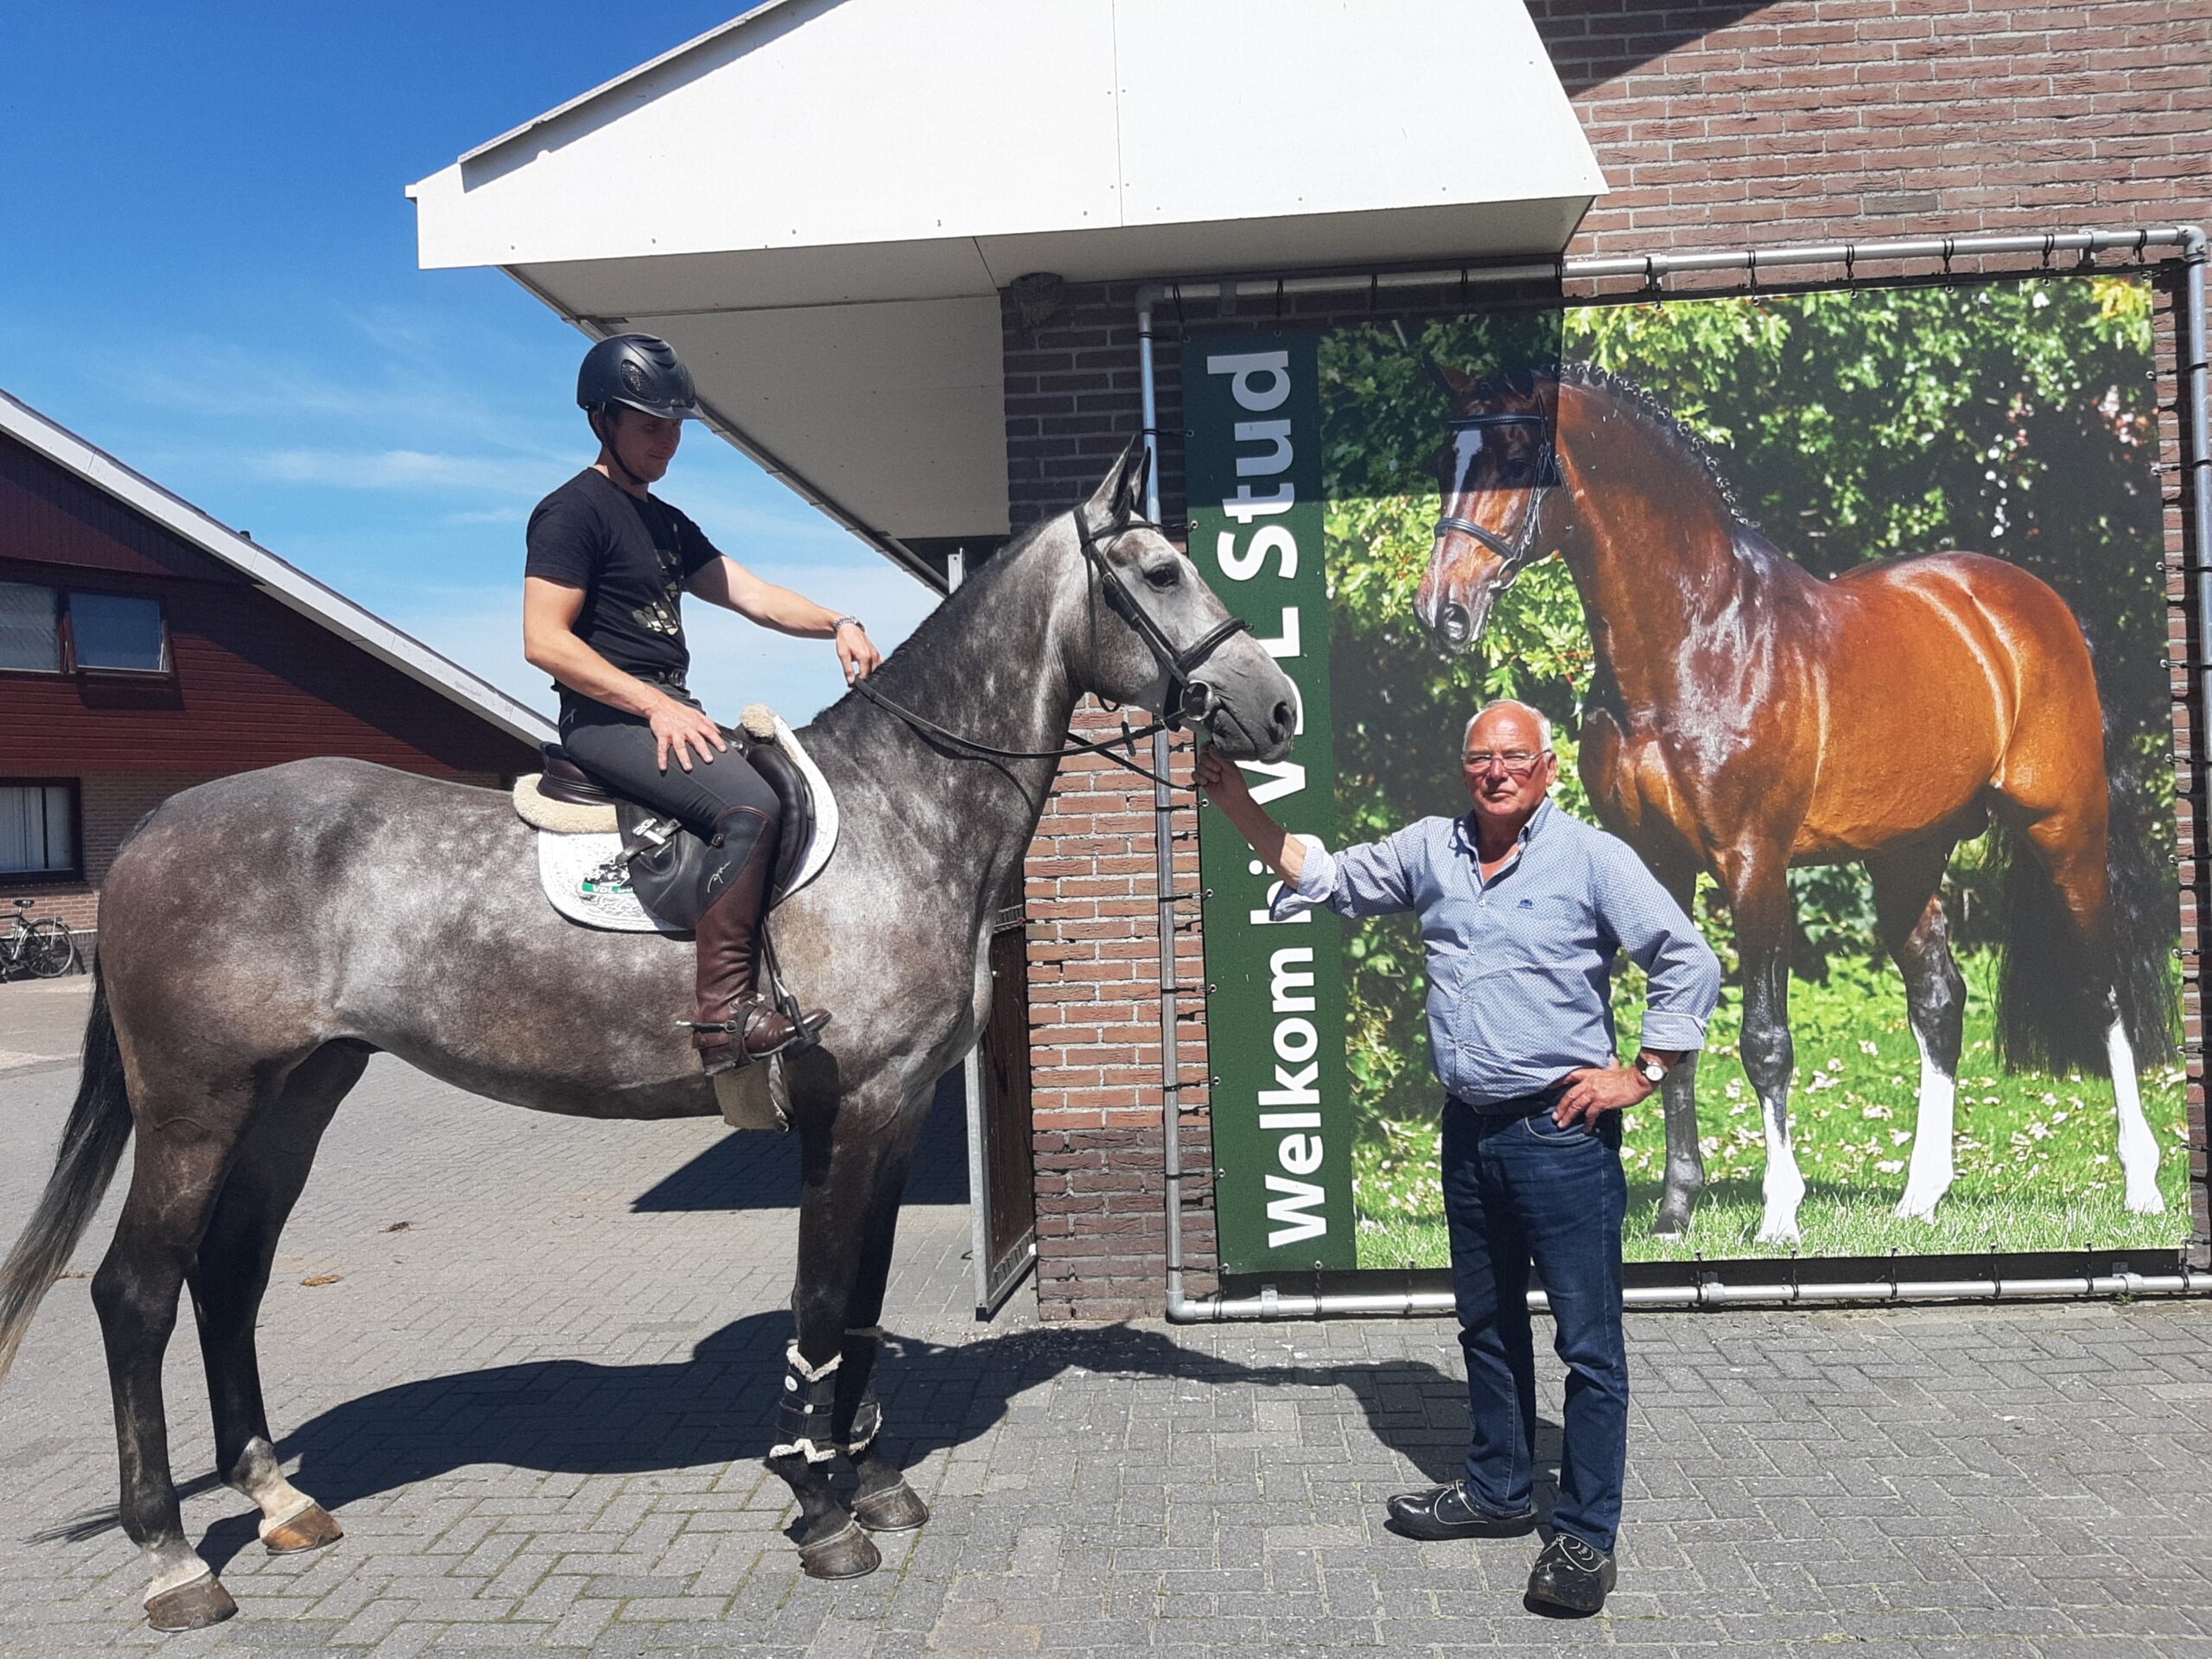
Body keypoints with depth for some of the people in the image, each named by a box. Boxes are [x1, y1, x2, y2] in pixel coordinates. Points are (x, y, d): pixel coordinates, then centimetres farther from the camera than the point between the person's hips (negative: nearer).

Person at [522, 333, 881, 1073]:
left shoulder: (669, 525, 21)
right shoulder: (573, 510, -5)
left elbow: (754, 595, 14)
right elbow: (544, 640, -15)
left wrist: (837, 624, -5)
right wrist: (655, 705, -21)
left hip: (673, 712, 10)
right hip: (607, 716, -9)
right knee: (748, 801, -30)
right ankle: (724, 1012, -30)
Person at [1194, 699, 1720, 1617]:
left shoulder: (1592, 858, -8)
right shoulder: (1431, 850, 7)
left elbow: (1691, 964, -6)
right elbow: (1324, 877, 17)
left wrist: (1641, 1074, -8)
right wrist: (1237, 803, 9)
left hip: (1562, 1131, -6)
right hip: (1469, 1128, 6)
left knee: (1590, 1342, 1)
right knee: (1487, 1323, 19)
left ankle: (1585, 1533, 15)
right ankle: (1499, 1490, 36)